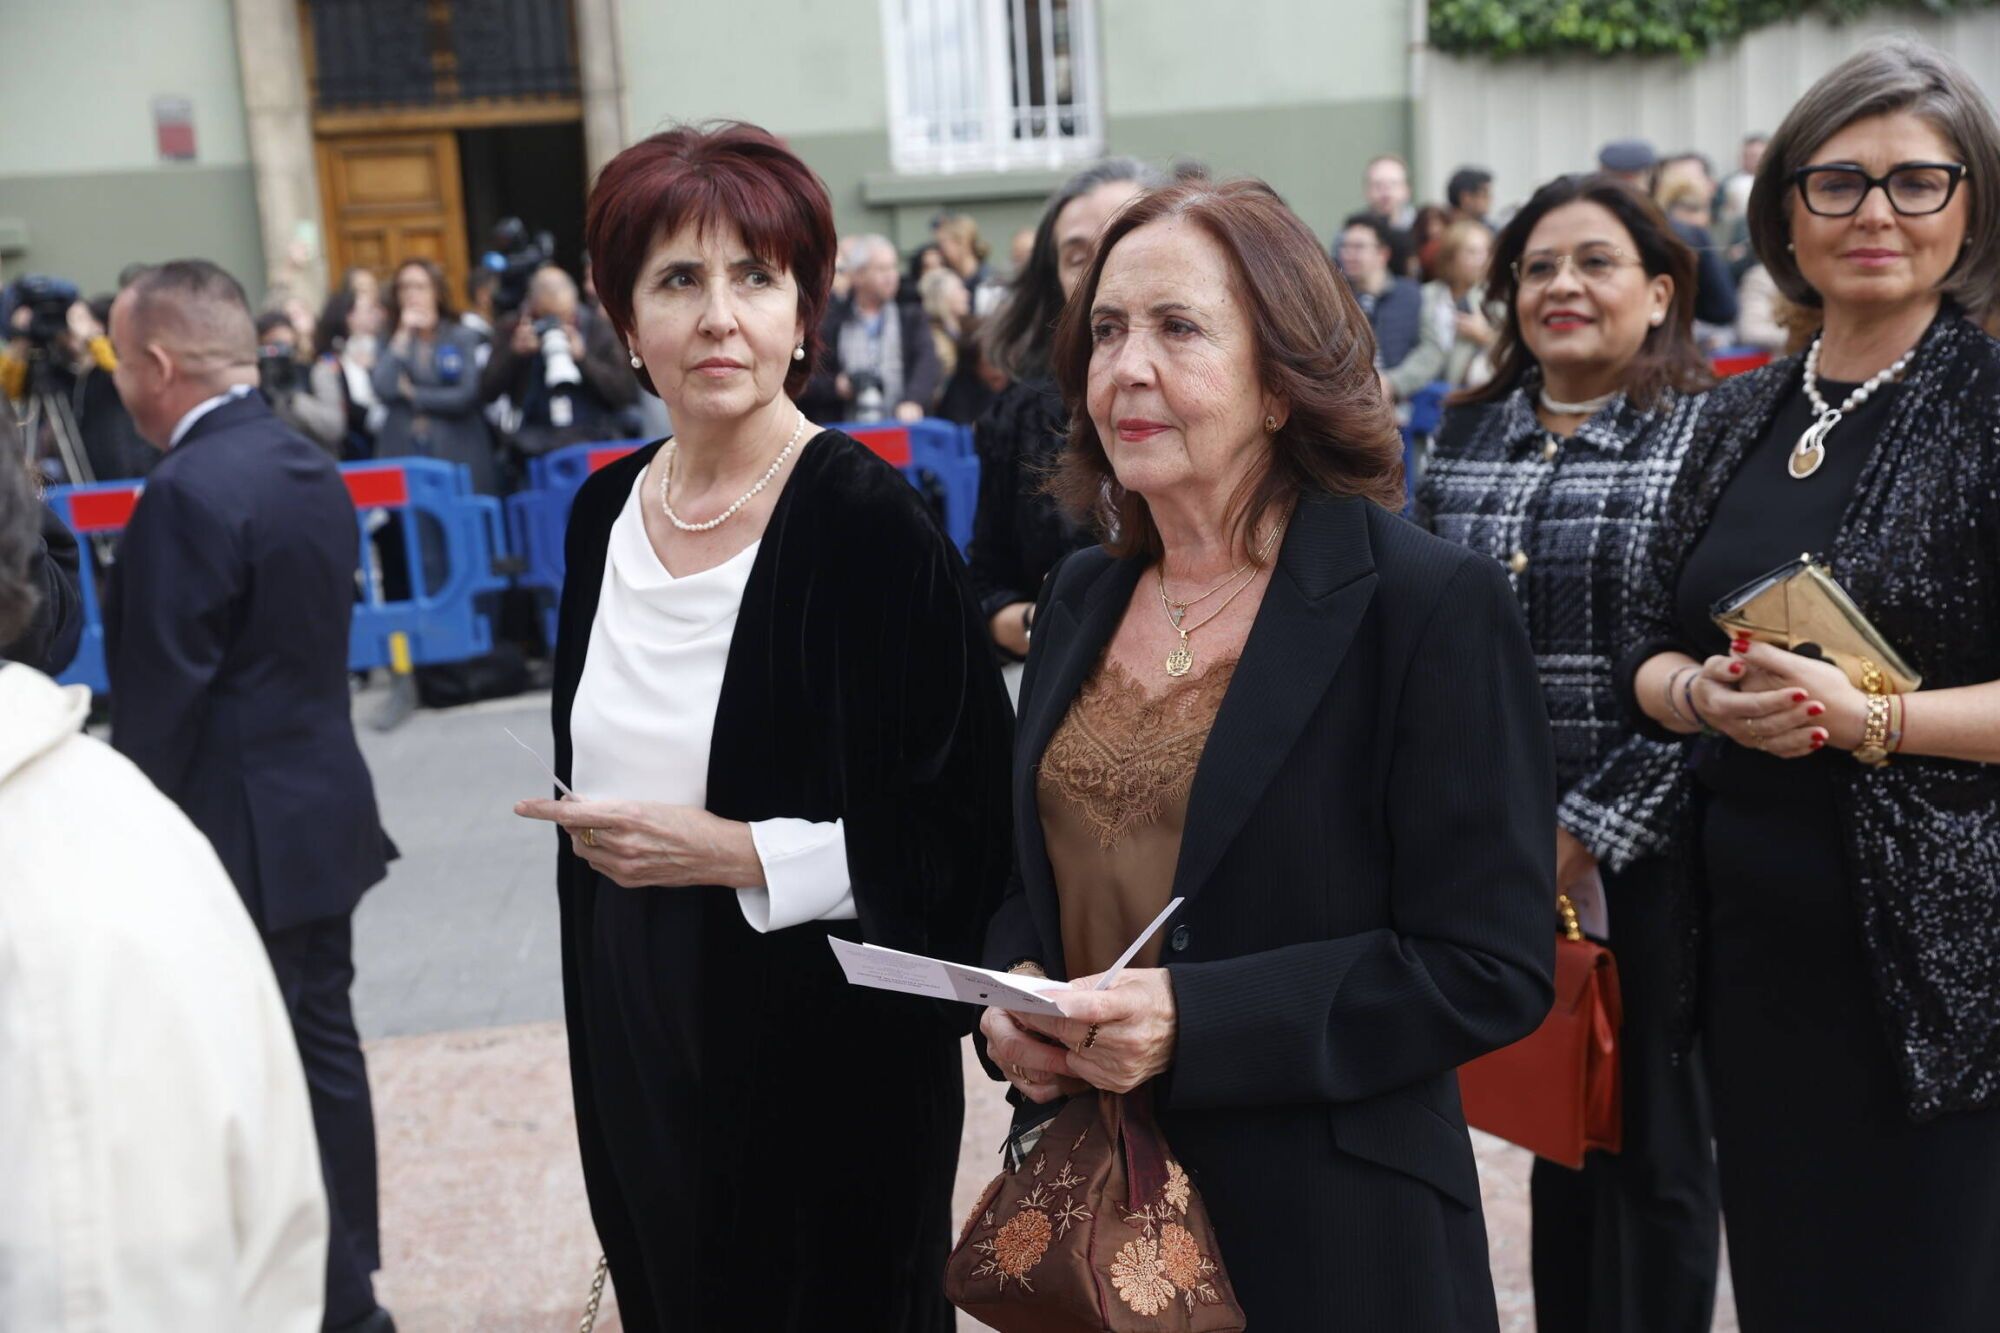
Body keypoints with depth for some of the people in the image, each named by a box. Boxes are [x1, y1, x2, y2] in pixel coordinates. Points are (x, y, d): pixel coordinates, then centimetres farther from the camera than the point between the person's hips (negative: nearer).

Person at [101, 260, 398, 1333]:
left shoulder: (188, 492, -20)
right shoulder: (310, 468, 7)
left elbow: (160, 700, -19)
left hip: (243, 838, -9)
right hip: (323, 813, 9)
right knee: (324, 1051, 17)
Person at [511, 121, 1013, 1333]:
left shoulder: (868, 519, -15)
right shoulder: (608, 511, 4)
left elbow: (968, 822, -16)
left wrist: (740, 853, -20)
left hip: (826, 1040, -6)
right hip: (637, 1030, 6)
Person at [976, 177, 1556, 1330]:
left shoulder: (1431, 606, -14)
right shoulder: (1082, 600, 5)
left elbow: (1492, 966, -16)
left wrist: (1191, 1020, -24)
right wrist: (1014, 992, -6)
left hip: (1326, 1235, -5)